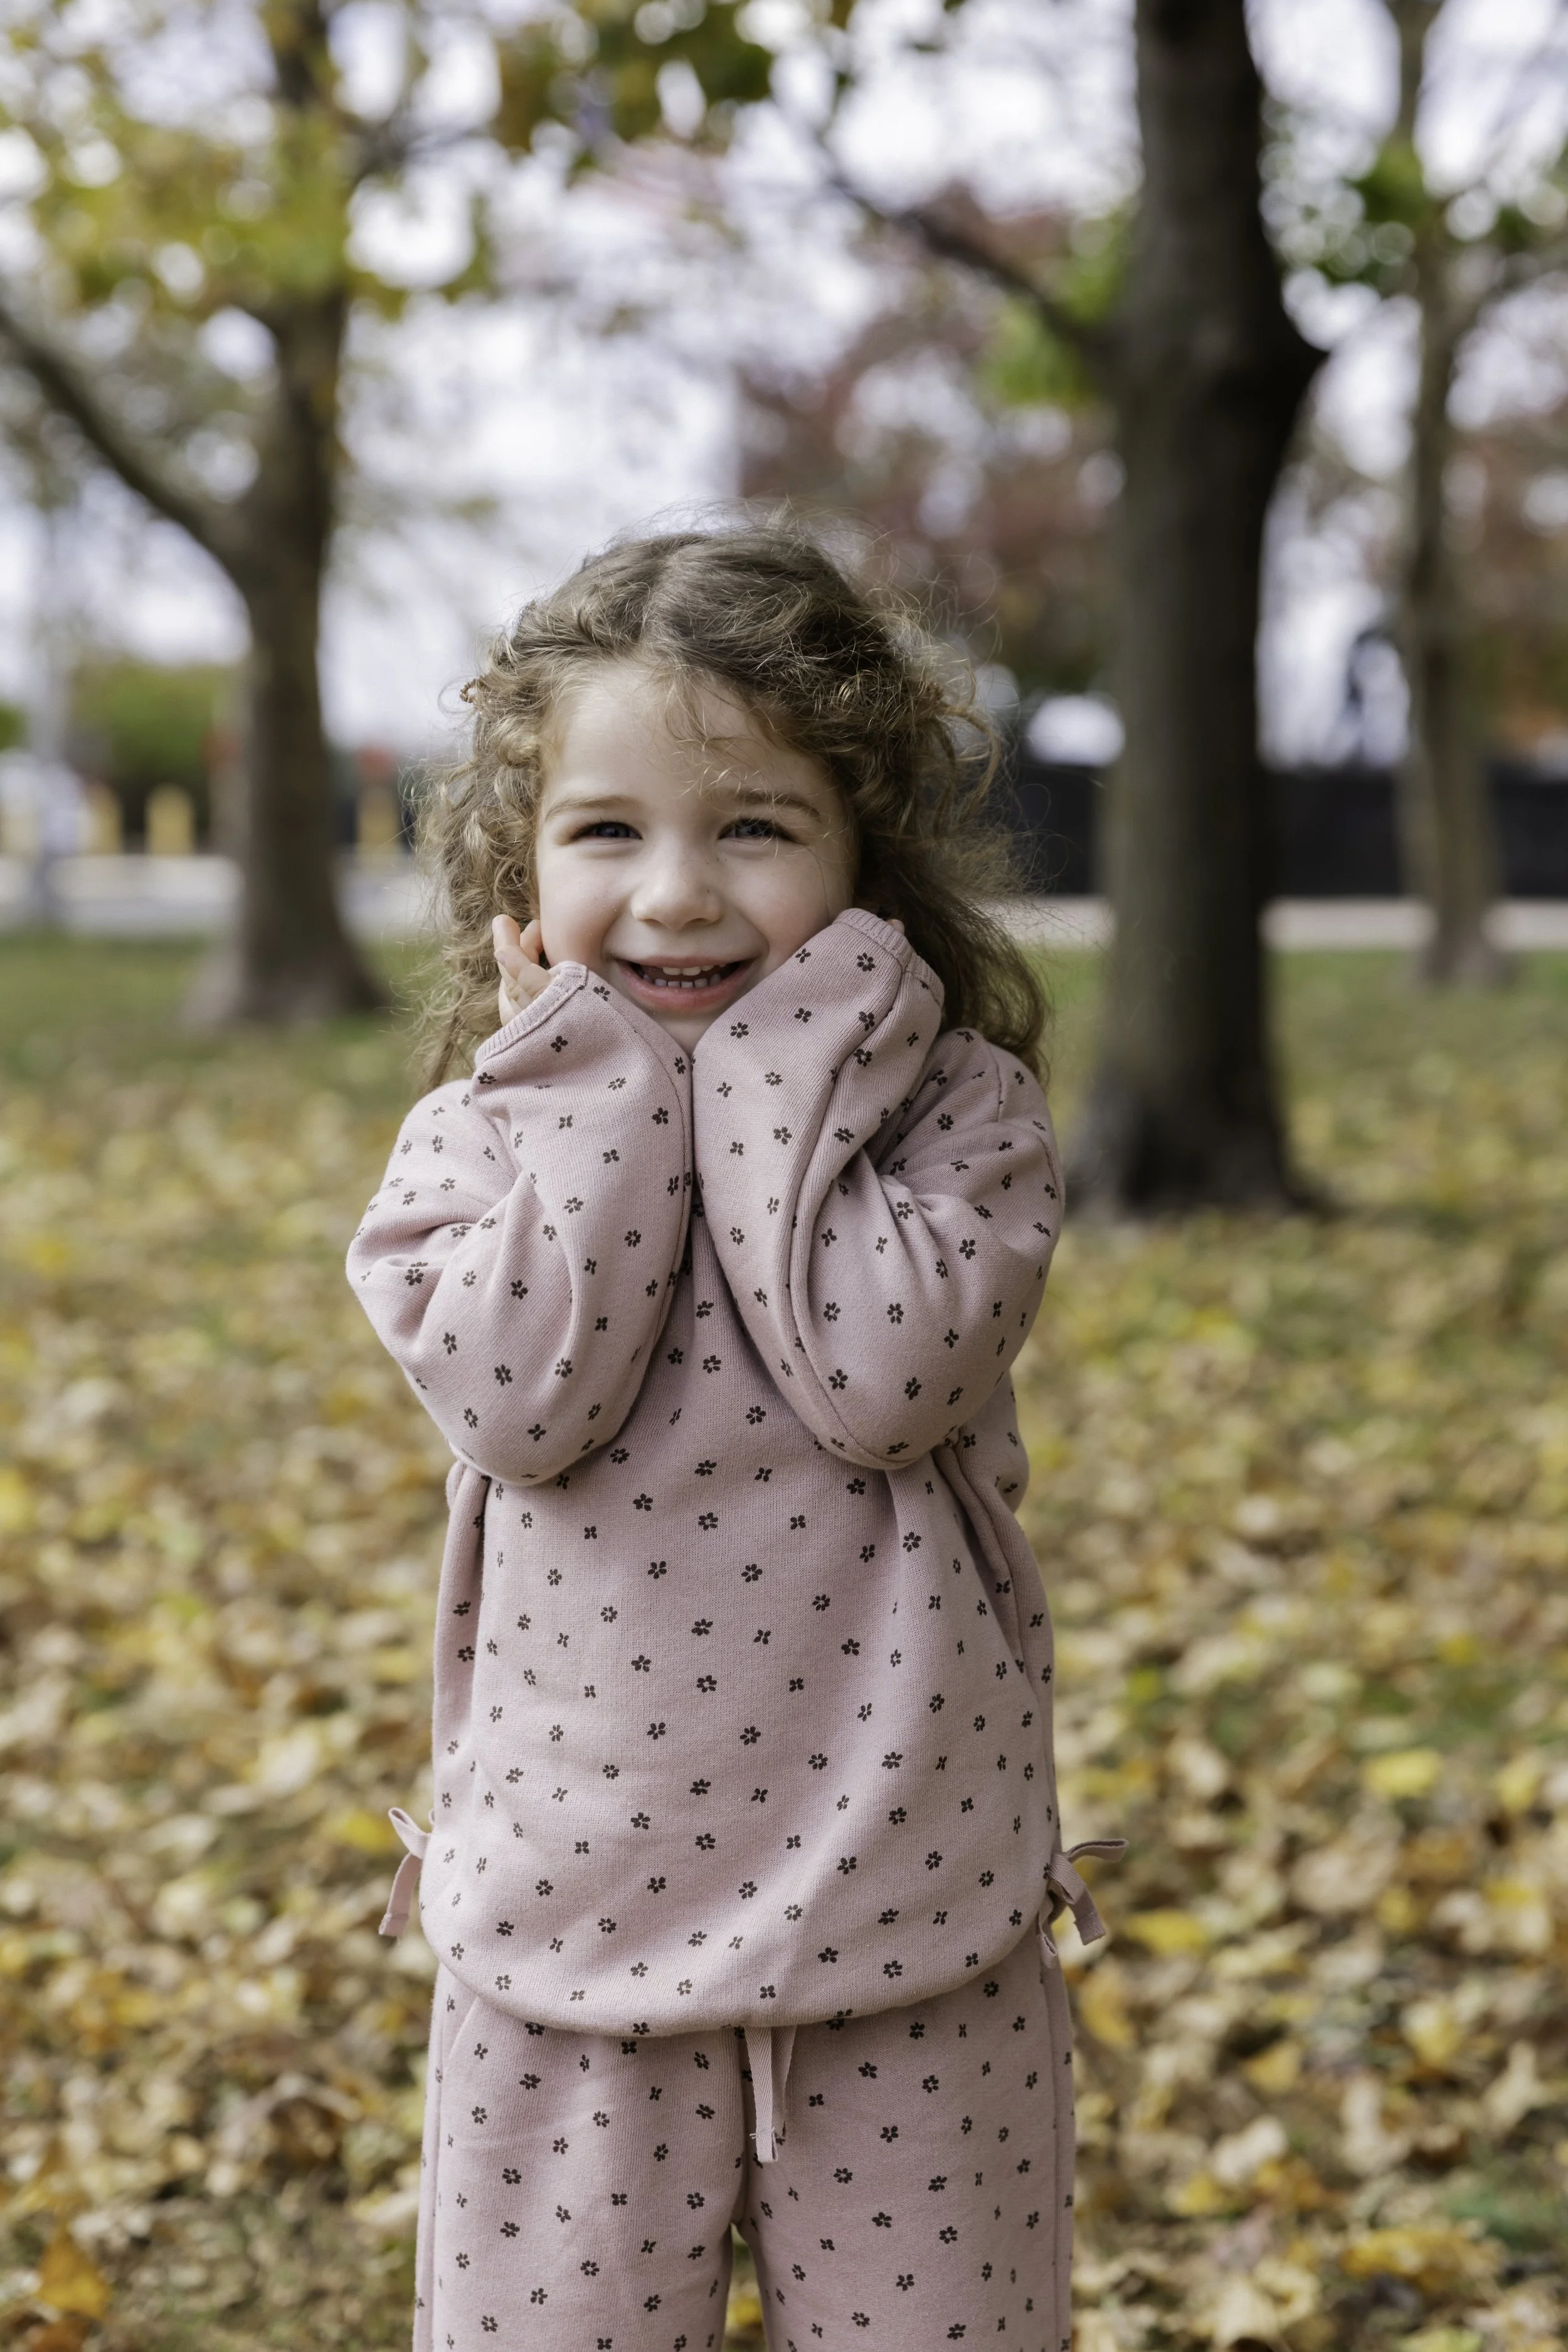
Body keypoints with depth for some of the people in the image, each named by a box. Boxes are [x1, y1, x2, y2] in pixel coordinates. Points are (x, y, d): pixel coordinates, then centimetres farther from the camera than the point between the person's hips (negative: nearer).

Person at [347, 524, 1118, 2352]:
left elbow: (881, 1376, -21)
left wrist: (777, 1065, -15)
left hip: (907, 1918, -1)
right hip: (574, 1913, 1)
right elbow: (522, 1398, -18)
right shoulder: (483, 1136, 1)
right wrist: (606, 1081, -13)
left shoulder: (956, 1110, -3)